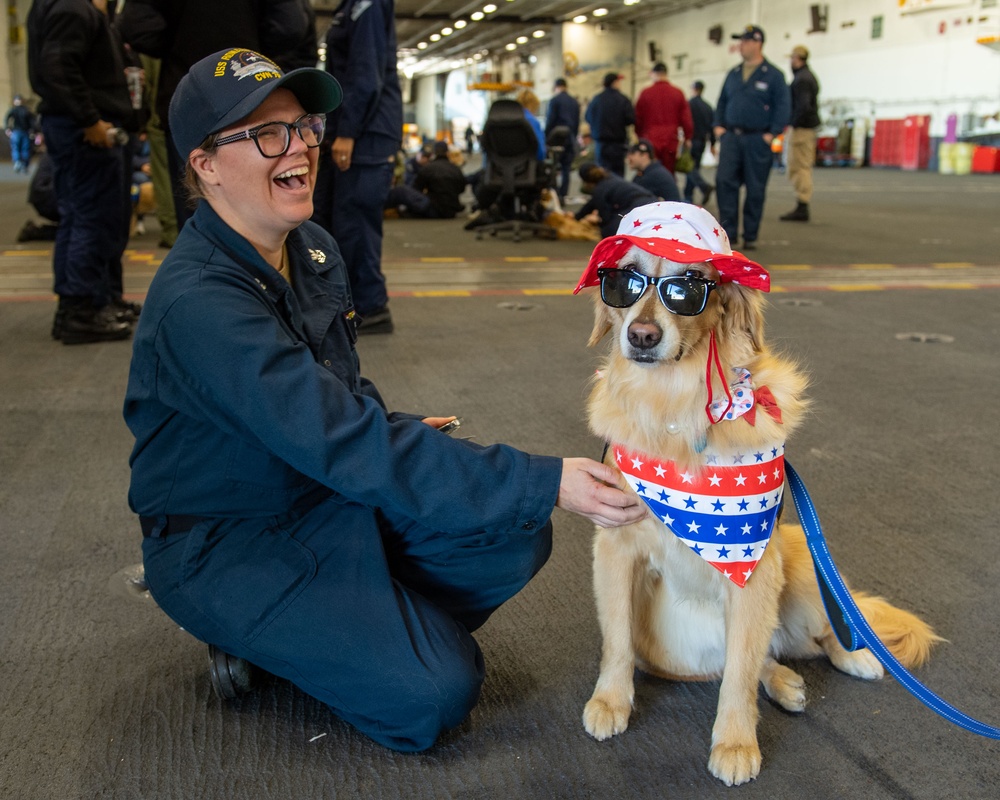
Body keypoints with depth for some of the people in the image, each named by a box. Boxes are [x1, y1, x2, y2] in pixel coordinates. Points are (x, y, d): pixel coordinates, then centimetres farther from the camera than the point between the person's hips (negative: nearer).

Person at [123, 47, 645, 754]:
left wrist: (393, 430, 2)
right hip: (227, 545, -7)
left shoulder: (314, 249, 0)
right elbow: (348, 446, -36)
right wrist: (544, 482, -38)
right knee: (435, 694, -18)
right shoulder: (197, 301, -28)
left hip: (329, 496, 8)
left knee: (519, 538, -10)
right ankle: (257, 637, 4)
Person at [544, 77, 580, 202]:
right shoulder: (574, 102, 11)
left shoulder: (554, 100, -6)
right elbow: (577, 122, 14)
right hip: (570, 139, 5)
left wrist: (545, 137, -3)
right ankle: (563, 194, 5)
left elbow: (550, 121, -10)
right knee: (566, 168, 6)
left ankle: (555, 193, -8)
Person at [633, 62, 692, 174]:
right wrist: (688, 138, 13)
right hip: (671, 142, 1)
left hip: (650, 140, -1)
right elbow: (686, 118, 4)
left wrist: (638, 136, 16)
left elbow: (638, 118, 4)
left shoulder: (645, 93, -1)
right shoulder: (678, 93, 2)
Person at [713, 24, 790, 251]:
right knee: (724, 181, -8)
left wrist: (772, 134, -12)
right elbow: (722, 102, 20)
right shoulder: (733, 74, 13)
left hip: (757, 139, -4)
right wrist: (718, 126, 6)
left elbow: (783, 107, -5)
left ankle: (750, 236, 12)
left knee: (755, 189, 2)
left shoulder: (773, 75, -2)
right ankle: (728, 232, -3)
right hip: (731, 137, 4)